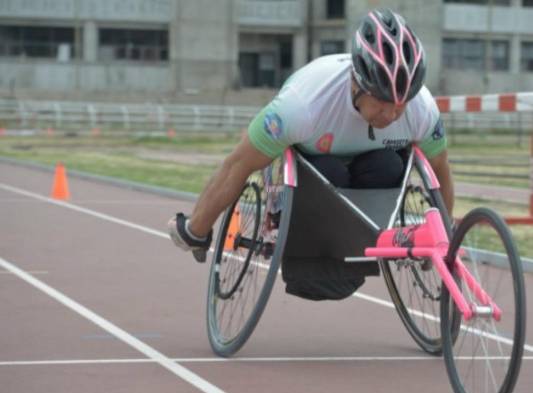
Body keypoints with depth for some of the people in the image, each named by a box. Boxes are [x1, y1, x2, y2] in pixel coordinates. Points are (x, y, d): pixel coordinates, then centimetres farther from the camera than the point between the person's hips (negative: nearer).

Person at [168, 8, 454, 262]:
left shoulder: (422, 109, -29)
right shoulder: (304, 102, -40)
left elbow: (440, 174, -9)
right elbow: (239, 165, -30)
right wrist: (195, 232, -22)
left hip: (366, 167, 3)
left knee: (389, 168, -32)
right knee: (329, 173, -37)